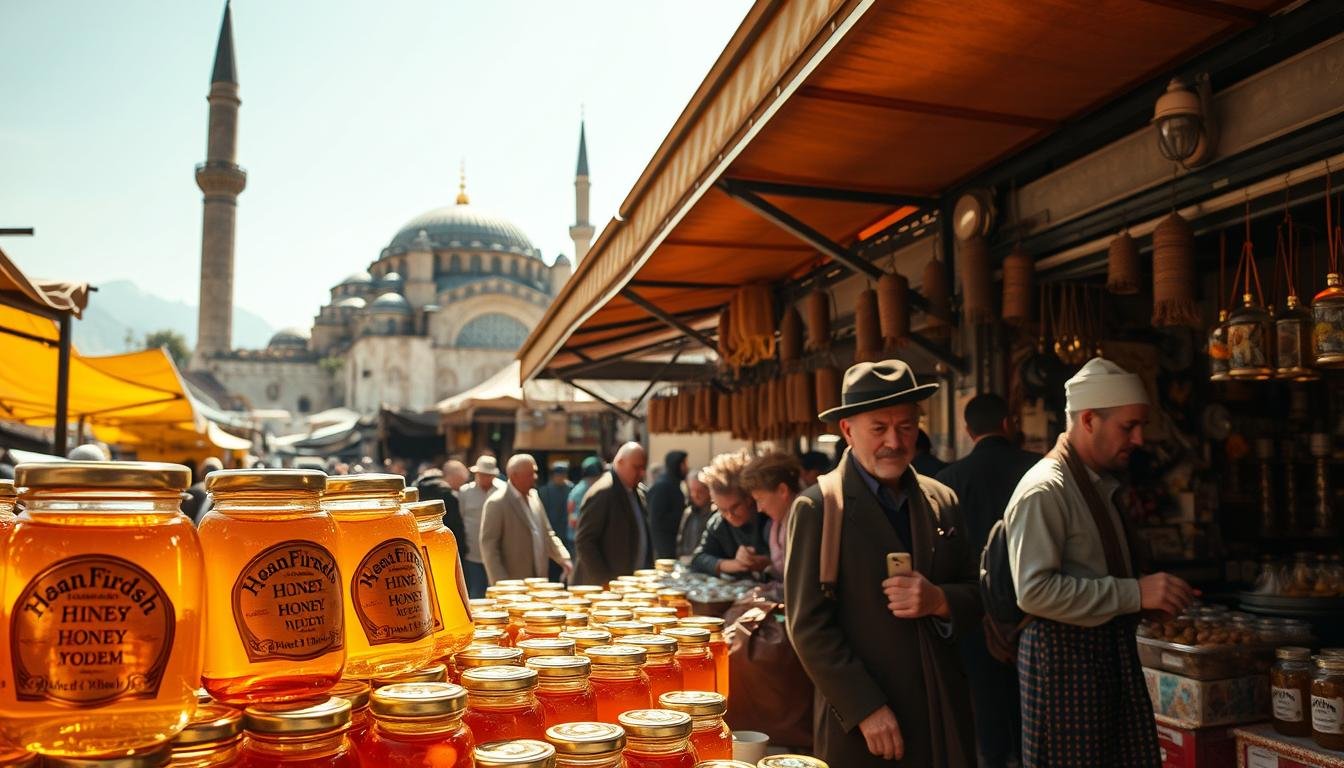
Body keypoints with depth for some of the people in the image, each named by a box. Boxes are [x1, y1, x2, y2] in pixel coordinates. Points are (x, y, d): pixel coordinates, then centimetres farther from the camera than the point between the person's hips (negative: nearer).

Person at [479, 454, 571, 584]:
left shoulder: (533, 496, 9)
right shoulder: (497, 503, -12)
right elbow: (488, 546, -13)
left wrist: (564, 559, 3)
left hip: (538, 582, 7)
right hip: (512, 585, -7)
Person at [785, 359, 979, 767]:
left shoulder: (943, 500, 4)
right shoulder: (817, 507, -11)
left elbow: (975, 598, 8)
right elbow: (808, 627, -13)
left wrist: (939, 601, -12)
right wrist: (867, 711, -16)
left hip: (945, 715, 5)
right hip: (860, 723, -4)